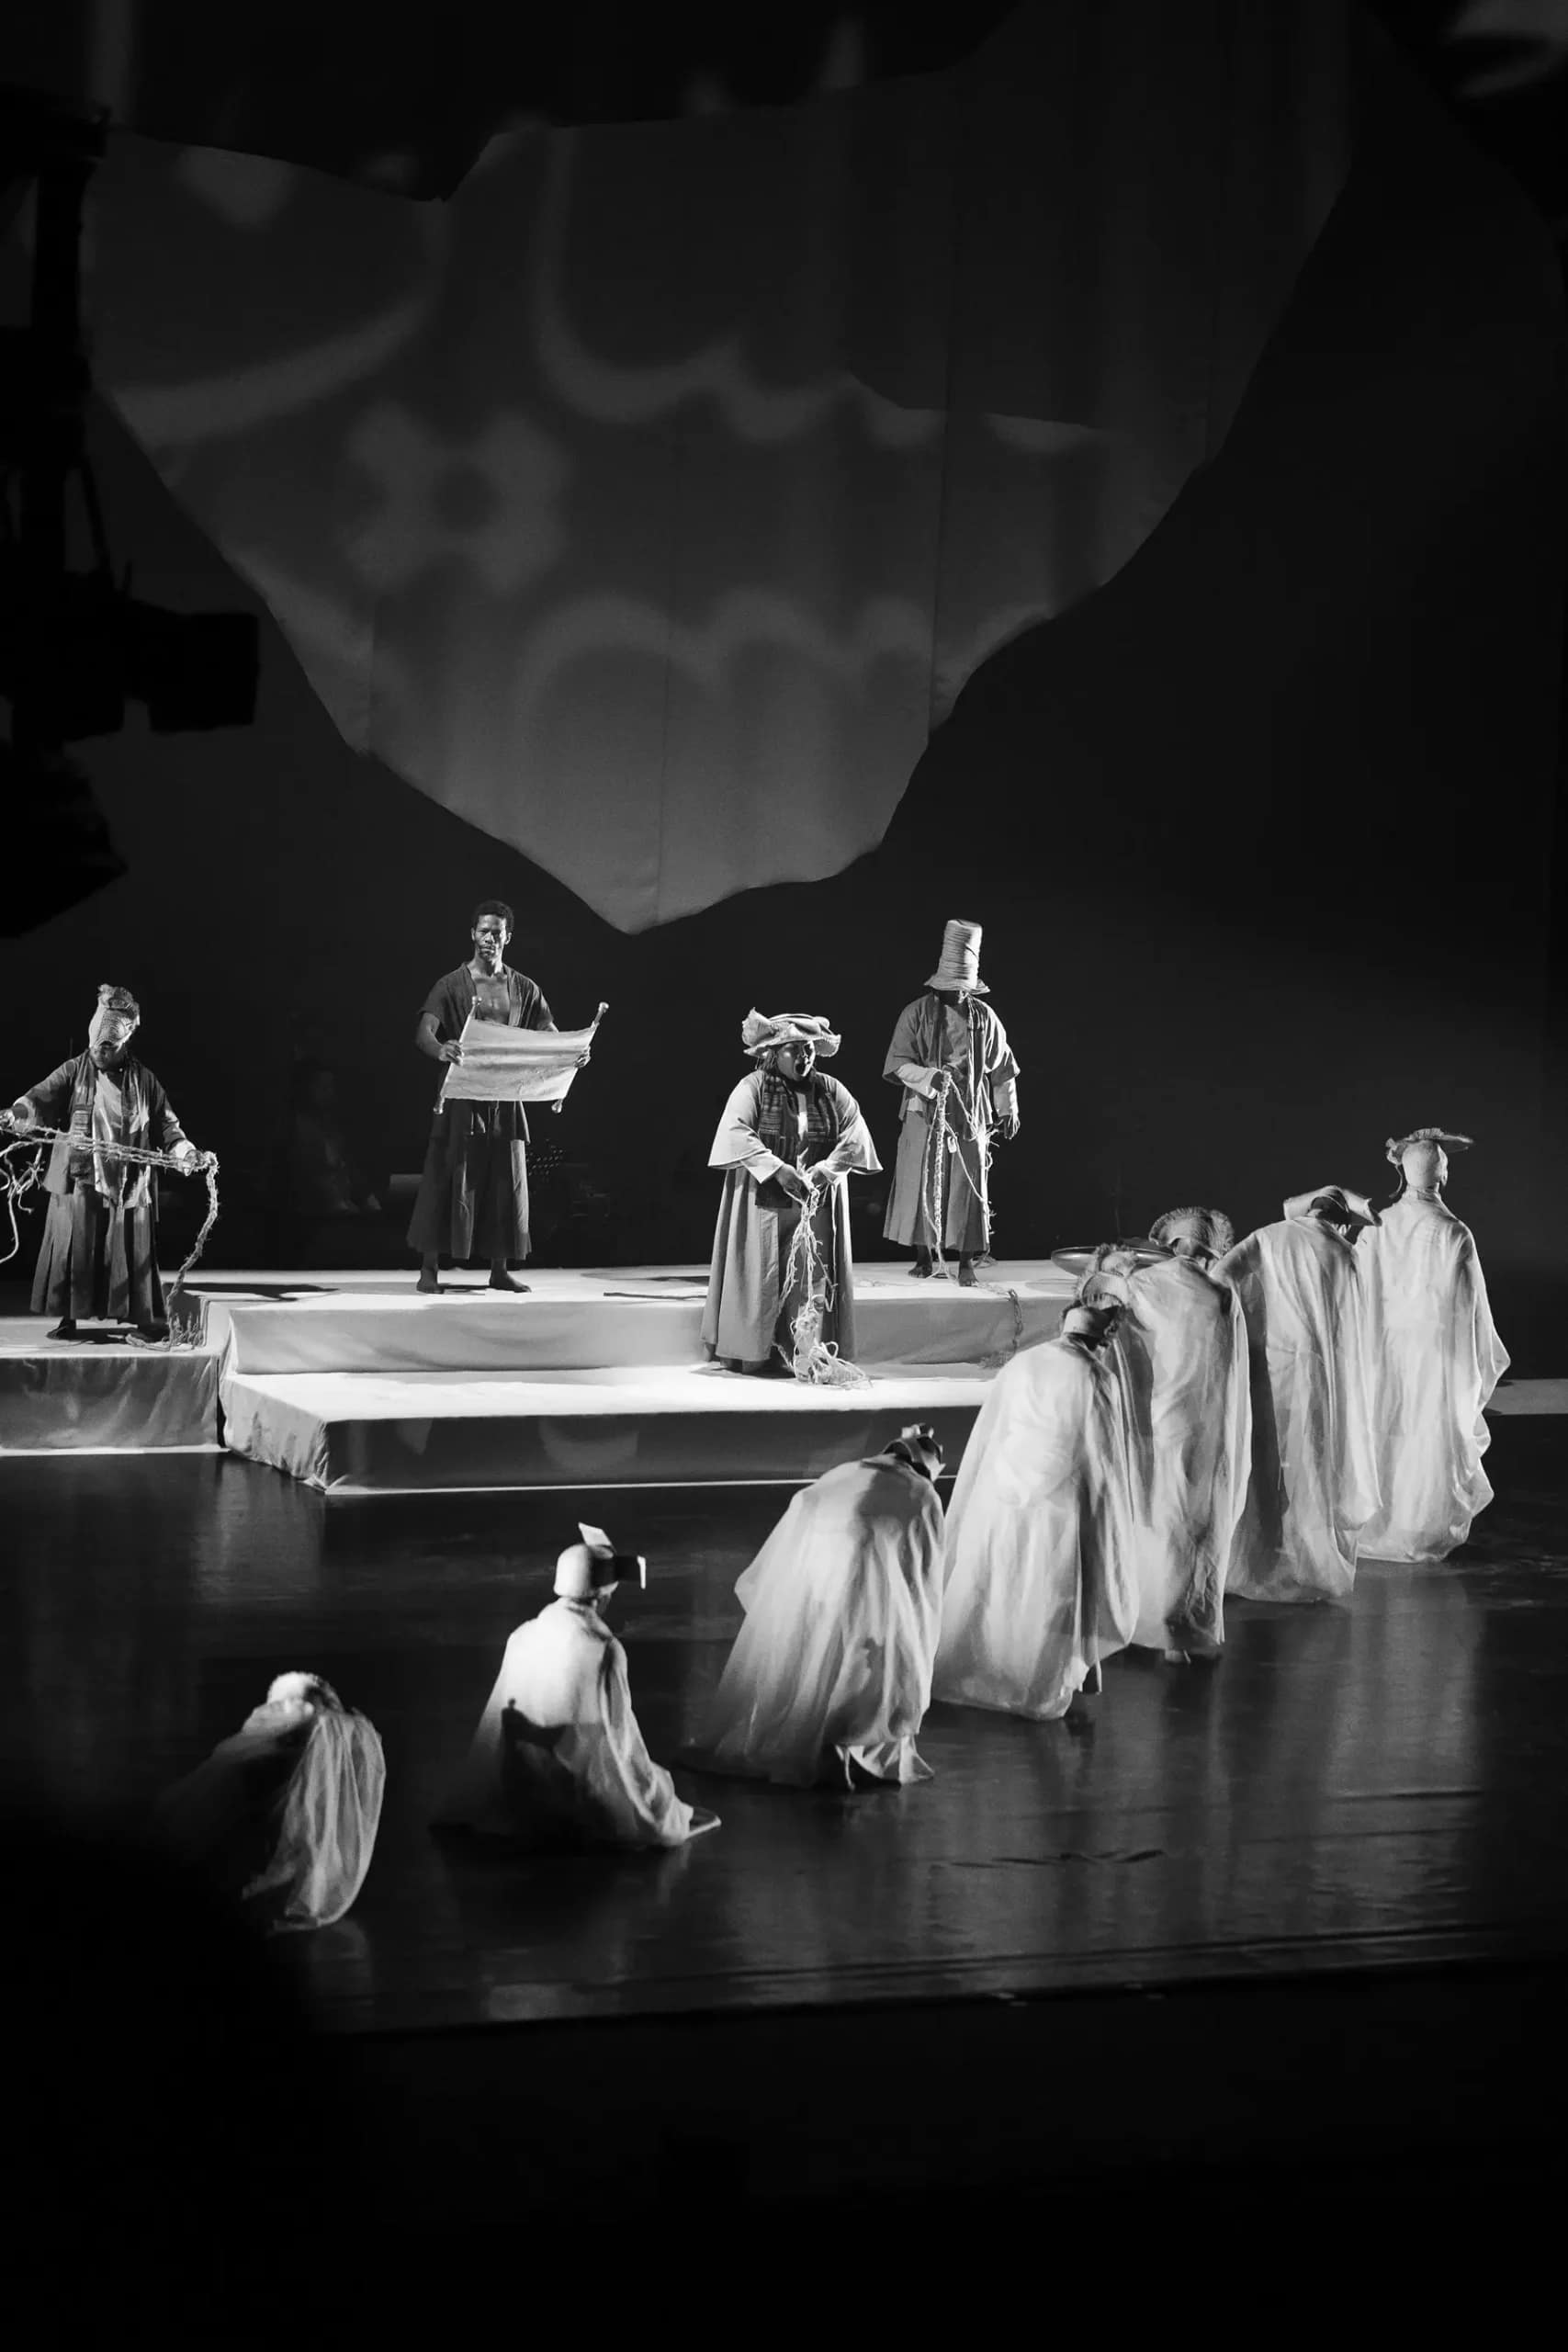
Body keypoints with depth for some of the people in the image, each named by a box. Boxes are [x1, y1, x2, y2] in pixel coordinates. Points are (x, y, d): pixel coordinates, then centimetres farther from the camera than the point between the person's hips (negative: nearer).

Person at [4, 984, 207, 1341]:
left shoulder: (143, 1080, 7)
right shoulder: (74, 1073, 2)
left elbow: (166, 1125, 9)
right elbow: (42, 1095, -11)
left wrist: (184, 1150, -9)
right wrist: (23, 1112, -33)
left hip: (129, 1184, 1)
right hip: (79, 1181, -1)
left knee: (133, 1253, 4)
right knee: (73, 1251, 0)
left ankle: (144, 1319, 11)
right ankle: (68, 1319, 8)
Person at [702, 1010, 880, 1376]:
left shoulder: (830, 1091, 7)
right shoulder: (754, 1087, -3)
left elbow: (855, 1136, 0)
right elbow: (735, 1131, -16)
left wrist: (825, 1169, -17)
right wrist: (777, 1169, -25)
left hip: (816, 1204, 2)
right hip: (762, 1202, -2)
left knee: (812, 1277, -5)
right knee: (762, 1276, -2)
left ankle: (809, 1356, -7)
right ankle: (754, 1355, 4)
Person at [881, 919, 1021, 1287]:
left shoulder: (983, 1017, 4)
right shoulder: (917, 1013, -2)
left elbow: (1002, 1068, 12)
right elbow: (898, 1064, -5)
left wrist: (1008, 1111, 11)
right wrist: (929, 1077, -22)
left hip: (970, 1116, 1)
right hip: (924, 1115, -1)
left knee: (968, 1187, -1)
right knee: (921, 1184, -1)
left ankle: (967, 1262, 4)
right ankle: (923, 1258, 8)